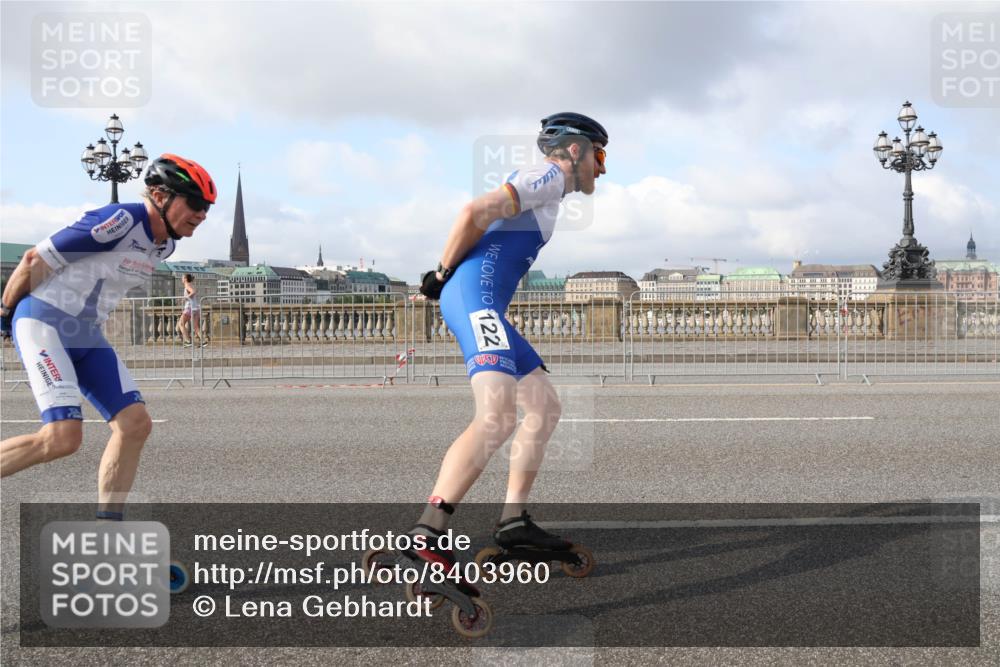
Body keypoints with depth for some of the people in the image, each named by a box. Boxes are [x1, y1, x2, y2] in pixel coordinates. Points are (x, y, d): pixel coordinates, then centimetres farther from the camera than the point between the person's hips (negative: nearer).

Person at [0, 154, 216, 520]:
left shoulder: (165, 243, 6)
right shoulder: (120, 221, -22)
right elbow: (35, 260, -14)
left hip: (87, 336, 9)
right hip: (44, 323, -8)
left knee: (136, 423, -2)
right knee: (62, 437, -20)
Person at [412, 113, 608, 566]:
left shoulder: (544, 189, 29)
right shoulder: (552, 174, -1)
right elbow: (474, 214, -12)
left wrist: (446, 277, 19)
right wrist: (444, 273, -1)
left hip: (484, 307, 11)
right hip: (475, 296, -11)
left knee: (544, 406, 14)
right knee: (497, 418, -24)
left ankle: (513, 521, 15)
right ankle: (426, 536, -28)